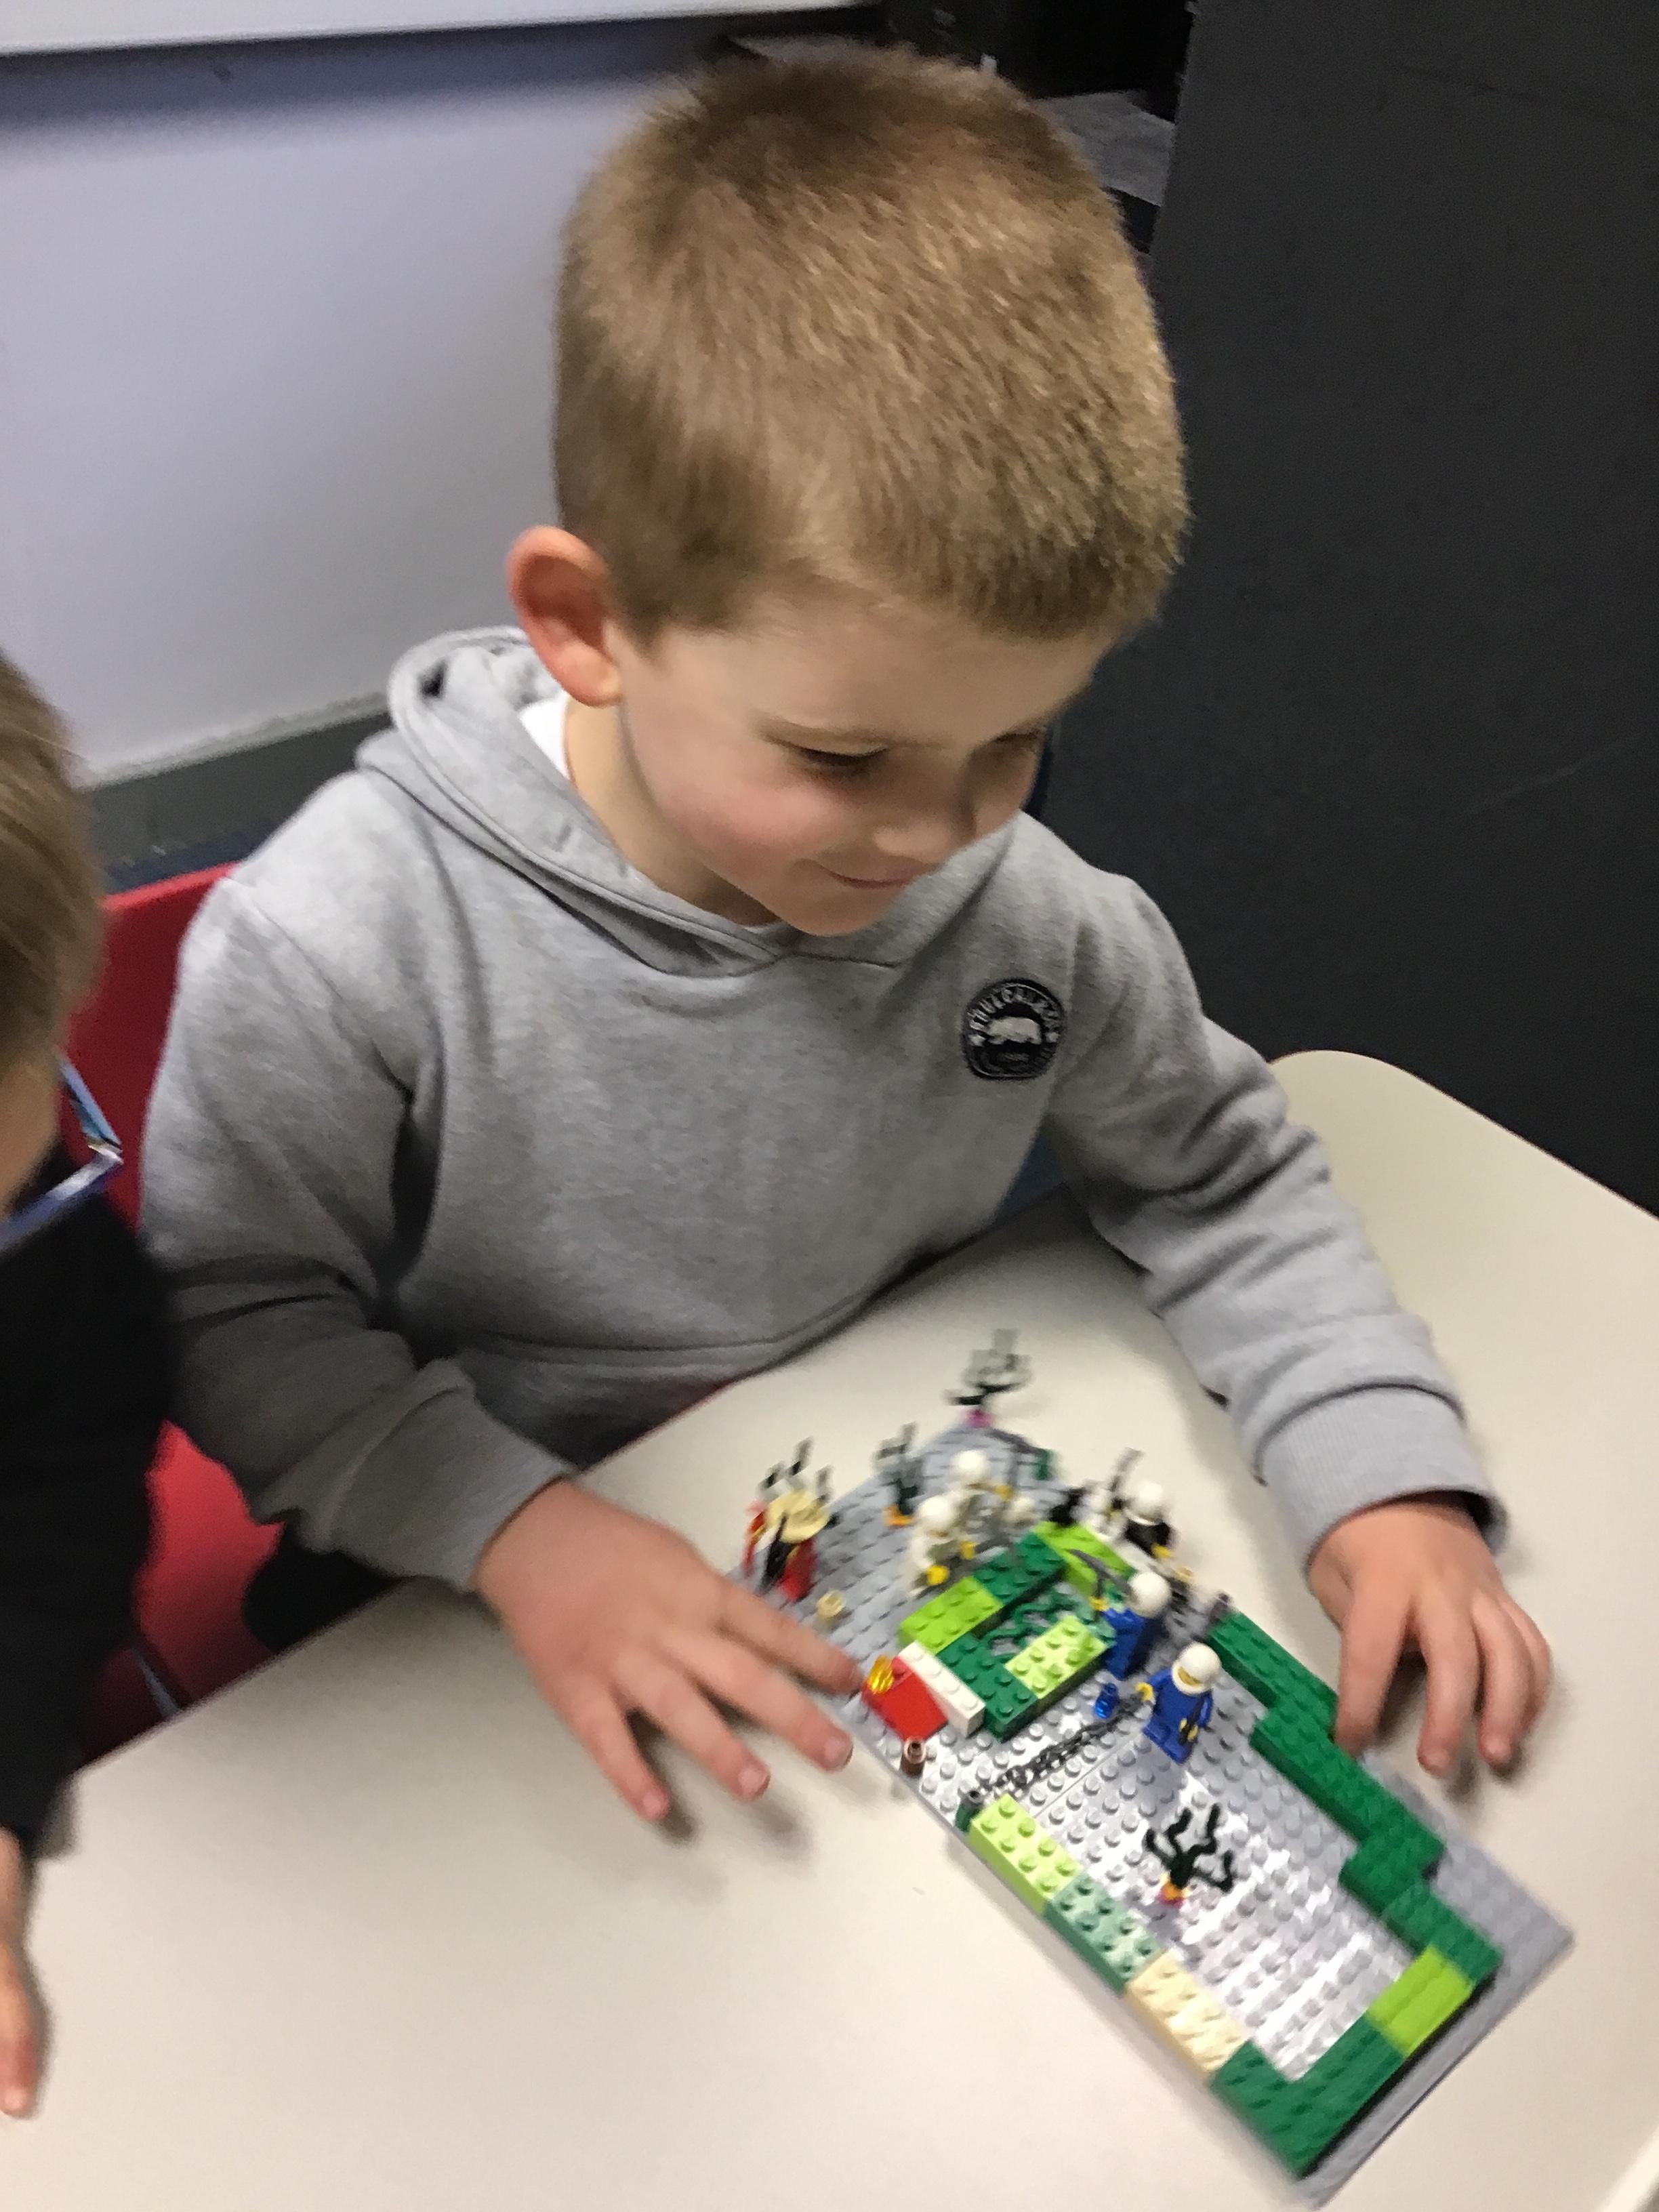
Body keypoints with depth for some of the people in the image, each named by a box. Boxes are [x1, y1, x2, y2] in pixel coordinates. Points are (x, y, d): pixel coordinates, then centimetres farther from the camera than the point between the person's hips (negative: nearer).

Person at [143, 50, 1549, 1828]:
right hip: (470, 1617, -1)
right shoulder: (337, 950, -24)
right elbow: (243, 1314, -12)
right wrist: (510, 1521, -26)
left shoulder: (1039, 923, -13)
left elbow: (1218, 1180, 3)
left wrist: (1384, 1467, -9)